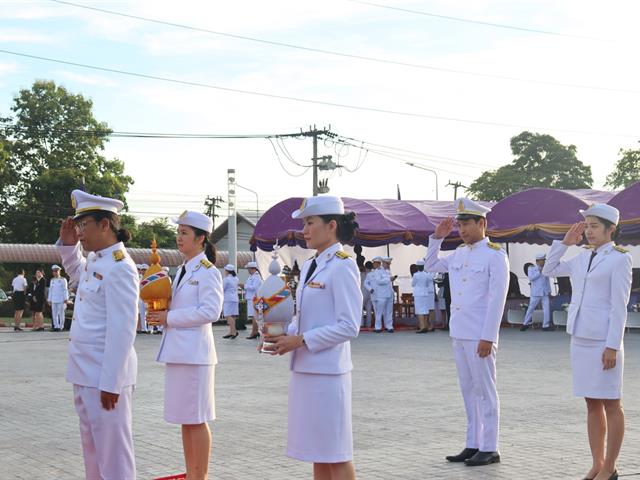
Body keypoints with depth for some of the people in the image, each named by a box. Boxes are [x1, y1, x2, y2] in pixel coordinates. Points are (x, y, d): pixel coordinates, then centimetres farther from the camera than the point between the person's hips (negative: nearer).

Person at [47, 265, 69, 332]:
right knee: (54, 314, 2)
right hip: (53, 300, 5)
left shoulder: (63, 279, 0)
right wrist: (49, 299, 14)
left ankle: (61, 326, 2)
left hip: (61, 300, -5)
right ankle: (56, 326, 7)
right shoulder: (52, 280, 14)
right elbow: (50, 290, 17)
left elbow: (65, 290, -3)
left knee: (61, 313, -3)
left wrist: (66, 299, -9)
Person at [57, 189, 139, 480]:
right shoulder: (94, 260, 9)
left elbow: (122, 330, -21)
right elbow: (76, 273, 34)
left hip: (105, 375, -9)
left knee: (112, 448, 0)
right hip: (85, 372, 9)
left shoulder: (119, 268, -19)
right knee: (92, 445, 19)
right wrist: (68, 244, 15)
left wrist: (110, 383, -21)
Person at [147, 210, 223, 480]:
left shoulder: (208, 272, -11)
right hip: (177, 351, 9)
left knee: (196, 419, -2)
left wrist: (169, 318, -17)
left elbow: (210, 311, -20)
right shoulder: (182, 270, 16)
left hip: (194, 353, -9)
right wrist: (160, 313, 4)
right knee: (185, 419, 14)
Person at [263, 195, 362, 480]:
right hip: (304, 369, 8)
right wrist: (285, 335, 2)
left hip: (327, 371, -8)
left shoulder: (342, 267, -12)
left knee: (336, 455, 0)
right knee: (317, 452, 14)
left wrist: (301, 340, -17)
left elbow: (349, 326, -16)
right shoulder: (309, 266, 14)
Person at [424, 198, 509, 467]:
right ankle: (473, 445, 19)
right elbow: (430, 267, 27)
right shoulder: (459, 254, 12)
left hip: (479, 337, -7)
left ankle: (489, 449, 6)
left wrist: (488, 337, -18)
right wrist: (437, 238, 14)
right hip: (459, 334, 7)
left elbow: (497, 300, -14)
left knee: (485, 392, 0)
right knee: (468, 391, 11)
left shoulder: (495, 255, -9)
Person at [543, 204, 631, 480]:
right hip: (580, 338, 7)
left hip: (604, 340, -7)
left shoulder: (620, 258, -8)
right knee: (593, 405, 11)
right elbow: (549, 271, 21)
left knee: (610, 405, 1)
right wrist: (566, 242, 11)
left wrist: (613, 346, -17)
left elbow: (619, 306, -13)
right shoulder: (584, 257, 13)